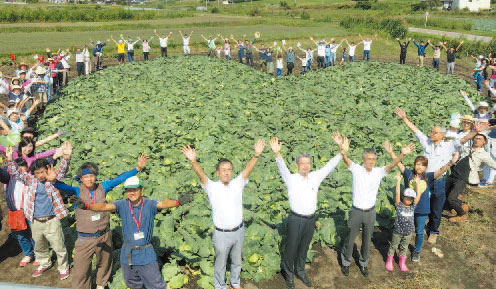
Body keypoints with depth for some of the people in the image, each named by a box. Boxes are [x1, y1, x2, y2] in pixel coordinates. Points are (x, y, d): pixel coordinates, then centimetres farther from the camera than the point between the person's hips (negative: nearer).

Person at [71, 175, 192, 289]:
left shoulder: (149, 204, -12)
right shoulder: (123, 205, -6)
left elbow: (163, 204, -30)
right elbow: (105, 206, -21)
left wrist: (178, 202, -52)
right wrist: (86, 205, -40)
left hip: (146, 256, -3)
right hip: (127, 255, 3)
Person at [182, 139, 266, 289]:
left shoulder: (237, 184, -5)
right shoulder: (212, 187, -12)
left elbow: (248, 169, -19)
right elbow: (201, 174, -29)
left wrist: (256, 154, -36)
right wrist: (193, 161, -48)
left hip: (238, 231, 3)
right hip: (222, 234, -3)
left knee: (237, 260, 24)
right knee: (220, 263, 16)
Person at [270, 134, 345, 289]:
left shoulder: (315, 177, 1)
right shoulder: (291, 179, -11)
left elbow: (330, 165, -3)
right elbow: (282, 167, -28)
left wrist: (342, 151, -16)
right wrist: (277, 154, -48)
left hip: (311, 219, 4)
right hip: (296, 219, -4)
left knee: (304, 248, 21)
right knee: (291, 248, 10)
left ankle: (300, 271, 42)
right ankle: (288, 274, 32)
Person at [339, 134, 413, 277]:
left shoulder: (379, 172, -7)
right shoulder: (356, 169, -12)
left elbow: (392, 164, -22)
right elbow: (347, 161, -29)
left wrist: (402, 154, -41)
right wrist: (343, 152, -51)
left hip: (371, 212, 2)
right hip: (356, 211, -2)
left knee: (367, 240, 18)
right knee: (350, 239, 13)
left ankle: (364, 263, 40)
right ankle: (346, 262, 34)